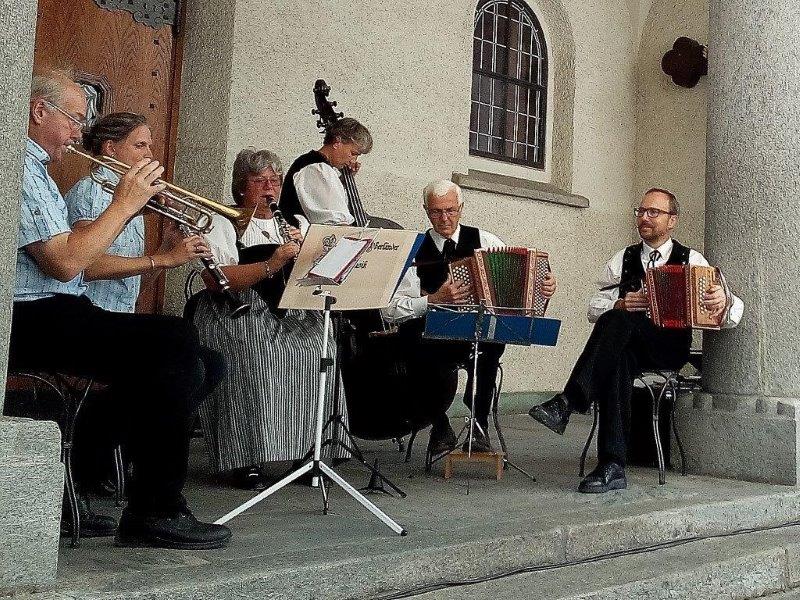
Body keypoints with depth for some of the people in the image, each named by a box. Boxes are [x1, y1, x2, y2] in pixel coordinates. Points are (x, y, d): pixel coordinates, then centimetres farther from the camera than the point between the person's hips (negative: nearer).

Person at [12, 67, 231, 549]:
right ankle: (156, 513, -15)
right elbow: (66, 262, -20)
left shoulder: (34, 167, 23)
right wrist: (124, 205, -10)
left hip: (51, 316, 10)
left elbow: (68, 251, 17)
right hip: (33, 321, -10)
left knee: (185, 366, 5)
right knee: (175, 342, -21)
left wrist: (127, 207, 8)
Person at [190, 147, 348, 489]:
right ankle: (247, 459, -22)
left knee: (318, 351, -25)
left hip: (293, 313, 4)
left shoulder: (297, 223, 23)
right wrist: (271, 265, -20)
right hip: (240, 313, -4)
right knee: (252, 357, -34)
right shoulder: (222, 224, 8)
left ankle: (308, 451, -14)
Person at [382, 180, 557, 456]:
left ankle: (479, 424, -17)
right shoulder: (414, 251, 2)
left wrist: (545, 285, -17)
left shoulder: (484, 241, 10)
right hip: (433, 342, 0)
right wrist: (434, 299, -20)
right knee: (412, 330, -34)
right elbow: (389, 310, -8)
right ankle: (440, 426, -12)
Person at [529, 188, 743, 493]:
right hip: (627, 346, 2)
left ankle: (567, 404, -43)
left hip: (671, 348, -2)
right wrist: (620, 304, -9)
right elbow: (594, 308, 13)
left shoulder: (691, 260, 11)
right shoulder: (623, 259, 20)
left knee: (617, 321, -33)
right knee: (617, 360, -36)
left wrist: (724, 301, -20)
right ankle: (612, 466, -40)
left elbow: (733, 312, 5)